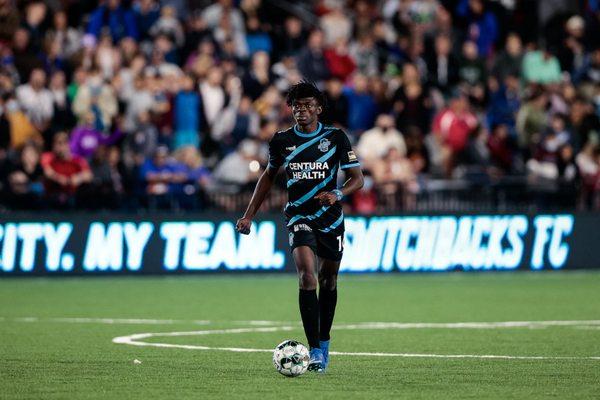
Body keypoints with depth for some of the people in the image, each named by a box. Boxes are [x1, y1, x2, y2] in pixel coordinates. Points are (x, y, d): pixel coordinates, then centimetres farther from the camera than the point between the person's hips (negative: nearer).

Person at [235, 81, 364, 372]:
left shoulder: (336, 138, -3)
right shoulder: (282, 140, 1)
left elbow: (357, 178, -1)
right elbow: (269, 175, 17)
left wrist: (337, 194, -22)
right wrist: (249, 215, 14)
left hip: (331, 218, 1)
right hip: (298, 216, -1)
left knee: (328, 281, 12)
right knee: (306, 276, -20)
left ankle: (324, 343, 33)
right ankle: (315, 352, -24)